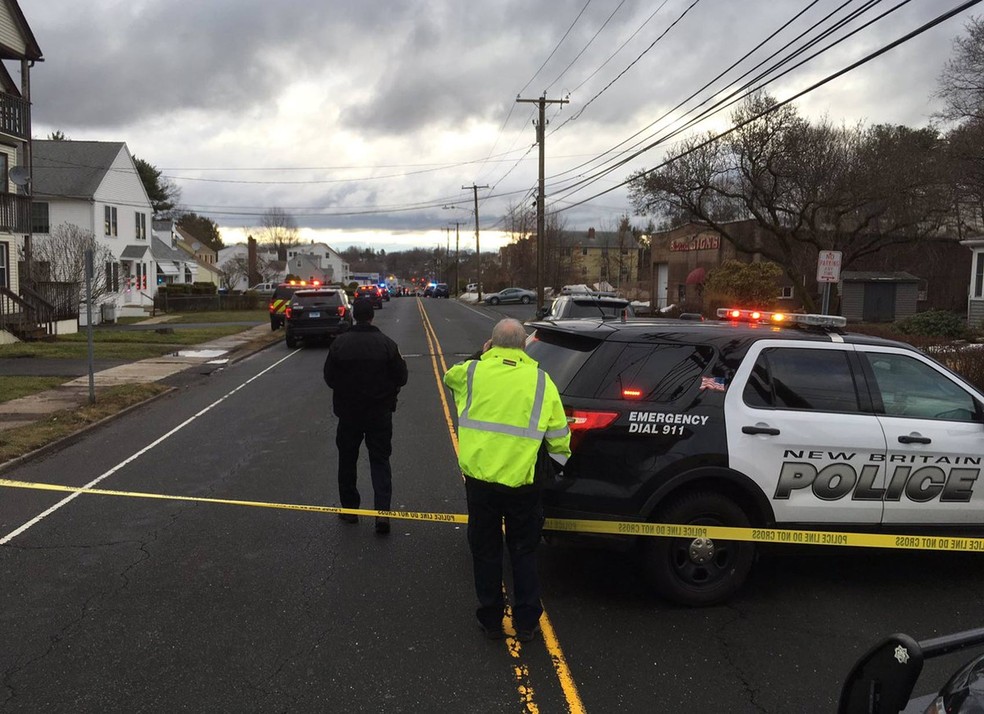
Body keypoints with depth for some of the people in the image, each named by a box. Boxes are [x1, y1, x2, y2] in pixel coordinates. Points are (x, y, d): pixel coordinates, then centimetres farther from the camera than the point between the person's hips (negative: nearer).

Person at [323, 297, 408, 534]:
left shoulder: (339, 343, -9)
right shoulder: (387, 344, -11)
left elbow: (329, 378, -2)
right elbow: (401, 378, -6)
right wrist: (402, 362, 15)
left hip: (348, 412, 0)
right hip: (380, 413, 0)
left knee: (347, 461, 15)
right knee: (380, 461, 8)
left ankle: (349, 509, 24)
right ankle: (382, 511, -3)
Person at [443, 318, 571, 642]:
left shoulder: (473, 371, -2)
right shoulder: (541, 381, -3)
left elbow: (450, 376, 23)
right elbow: (558, 435, 0)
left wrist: (481, 355, 25)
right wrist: (559, 460, 18)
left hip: (479, 476, 0)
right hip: (521, 480, 0)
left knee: (485, 551, 15)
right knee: (524, 552, 15)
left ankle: (491, 620, 24)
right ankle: (526, 622, 22)